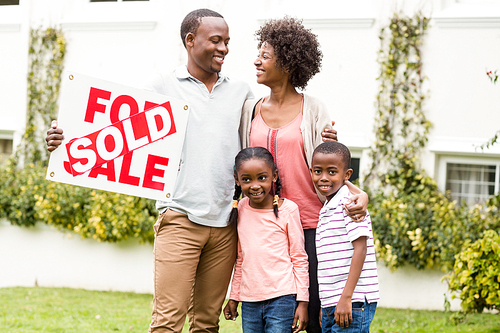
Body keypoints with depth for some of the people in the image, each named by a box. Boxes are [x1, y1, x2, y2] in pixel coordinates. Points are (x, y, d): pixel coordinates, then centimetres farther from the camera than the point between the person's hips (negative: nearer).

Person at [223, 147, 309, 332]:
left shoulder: (287, 209, -5)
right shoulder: (240, 209, 8)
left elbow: (299, 258, -1)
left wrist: (302, 301, -4)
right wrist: (234, 296, 18)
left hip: (281, 298, -4)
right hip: (249, 302, 5)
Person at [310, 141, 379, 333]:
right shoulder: (326, 210, 18)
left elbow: (360, 249, -16)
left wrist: (346, 298, -20)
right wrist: (325, 305, 18)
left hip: (352, 303, -9)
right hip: (330, 305, 9)